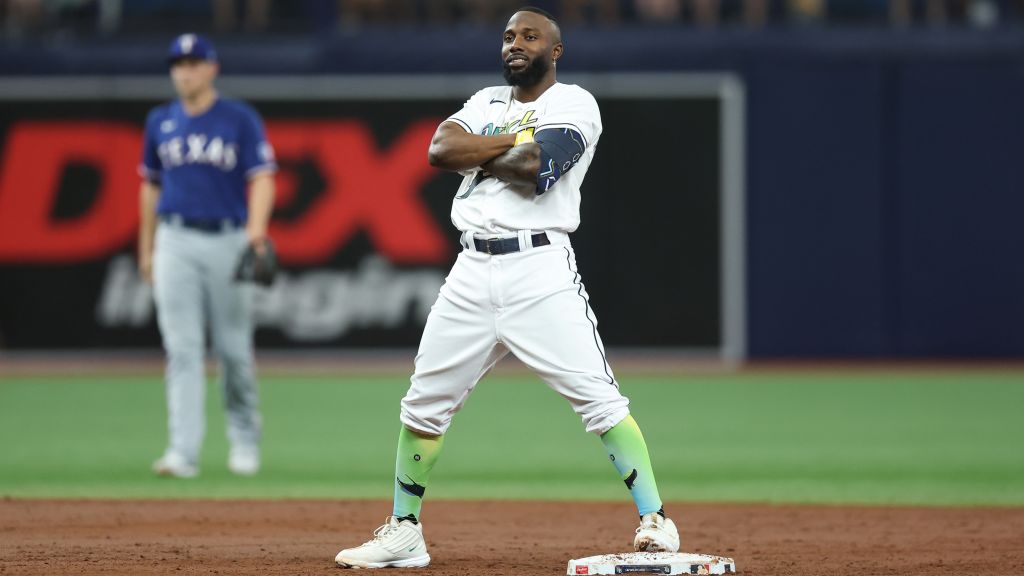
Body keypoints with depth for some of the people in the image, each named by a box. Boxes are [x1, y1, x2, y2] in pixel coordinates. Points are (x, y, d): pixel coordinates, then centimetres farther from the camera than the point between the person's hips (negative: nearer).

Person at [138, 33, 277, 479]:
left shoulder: (240, 120, -1)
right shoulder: (160, 123, 10)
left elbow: (263, 178, -8)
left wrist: (256, 228, -26)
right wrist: (146, 249, 16)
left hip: (227, 242, -2)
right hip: (176, 244, 2)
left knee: (233, 348, 4)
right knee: (182, 349, -7)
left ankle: (244, 441, 23)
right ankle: (183, 452, -12)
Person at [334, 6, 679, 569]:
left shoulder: (574, 105, 0)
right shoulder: (487, 102, 19)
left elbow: (534, 168, -17)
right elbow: (440, 150, 0)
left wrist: (478, 154, 1)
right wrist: (514, 141, -7)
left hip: (540, 268, -6)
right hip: (472, 270, 6)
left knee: (597, 396, -14)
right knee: (424, 401, 8)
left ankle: (655, 520, -13)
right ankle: (403, 533, 17)